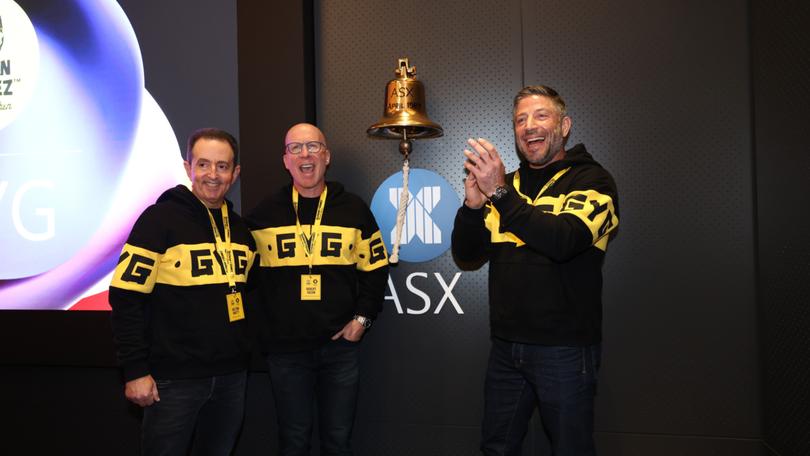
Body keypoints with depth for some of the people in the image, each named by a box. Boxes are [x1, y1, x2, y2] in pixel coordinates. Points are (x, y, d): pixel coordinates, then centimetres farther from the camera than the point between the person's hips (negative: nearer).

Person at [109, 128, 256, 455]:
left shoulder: (240, 228, 8)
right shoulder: (160, 218, -9)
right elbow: (125, 297, -12)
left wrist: (244, 348, 9)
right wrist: (135, 371, -13)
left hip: (232, 375, 6)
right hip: (175, 378, -5)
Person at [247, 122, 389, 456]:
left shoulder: (354, 209, 2)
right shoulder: (264, 213, 2)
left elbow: (375, 269, 7)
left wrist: (363, 318, -2)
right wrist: (260, 327, 3)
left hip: (342, 345, 1)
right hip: (285, 348, 0)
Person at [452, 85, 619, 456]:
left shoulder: (591, 180, -5)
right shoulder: (506, 183, 10)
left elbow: (564, 240, -24)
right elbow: (466, 255, 4)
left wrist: (500, 193, -29)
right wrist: (473, 203, -14)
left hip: (565, 348, -5)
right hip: (506, 346, 5)